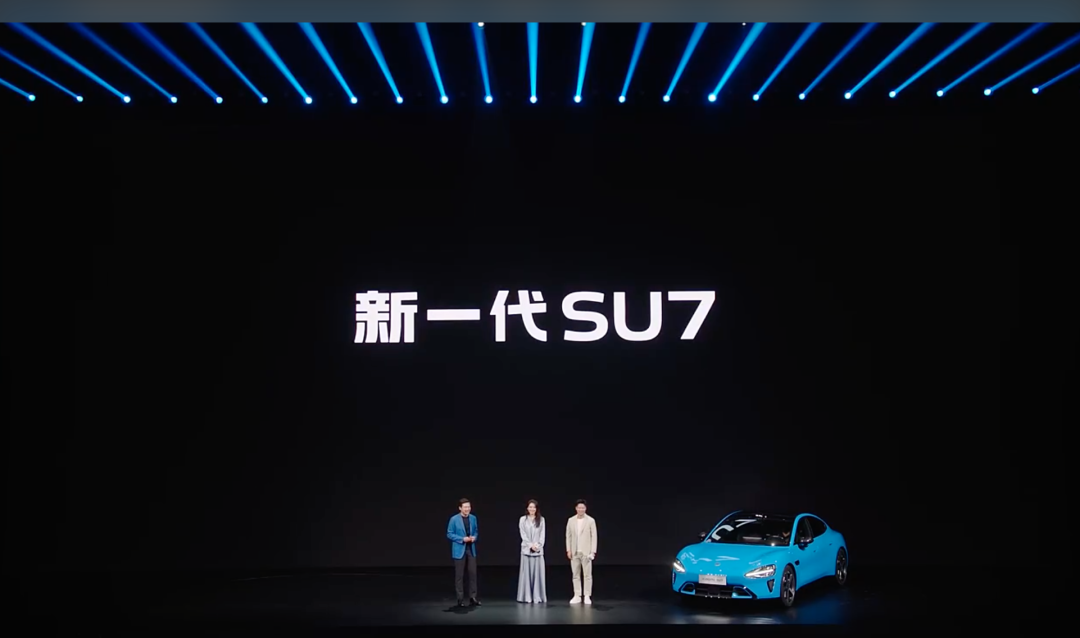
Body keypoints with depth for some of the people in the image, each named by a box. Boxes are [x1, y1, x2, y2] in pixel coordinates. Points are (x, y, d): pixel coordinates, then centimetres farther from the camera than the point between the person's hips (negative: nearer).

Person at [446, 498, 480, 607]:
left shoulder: (473, 518, 6)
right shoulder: (454, 519, -8)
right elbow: (449, 534, -7)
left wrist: (474, 537, -7)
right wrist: (462, 539, -17)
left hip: (471, 549, 4)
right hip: (459, 550, -4)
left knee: (473, 573, 3)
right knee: (459, 575, 2)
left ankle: (473, 597, 12)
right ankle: (460, 599, 11)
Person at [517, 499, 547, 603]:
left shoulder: (541, 519, 8)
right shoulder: (523, 519, 5)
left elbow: (543, 534, 3)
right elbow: (523, 534, -1)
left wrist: (538, 545, -10)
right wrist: (531, 545, -12)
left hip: (538, 550, 1)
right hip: (526, 549, -1)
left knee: (538, 572, 0)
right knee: (526, 572, -2)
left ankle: (537, 596, 4)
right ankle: (527, 596, 2)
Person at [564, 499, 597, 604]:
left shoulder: (591, 520, -4)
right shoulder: (571, 520, 5)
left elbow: (594, 536, -4)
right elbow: (568, 536, 8)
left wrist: (593, 551, -10)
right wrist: (568, 550, 1)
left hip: (586, 552, -3)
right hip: (574, 552, 3)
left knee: (587, 575, 0)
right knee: (576, 575, 6)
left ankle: (587, 596, 4)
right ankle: (577, 596, 11)